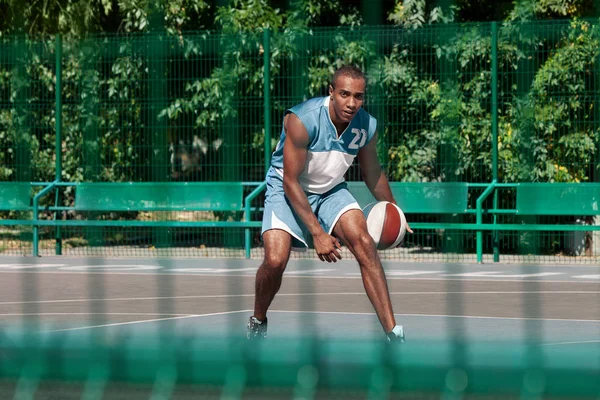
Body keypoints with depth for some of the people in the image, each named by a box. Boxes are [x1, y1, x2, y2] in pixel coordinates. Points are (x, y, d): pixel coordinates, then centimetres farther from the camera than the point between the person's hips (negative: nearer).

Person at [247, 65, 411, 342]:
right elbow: (291, 181, -24)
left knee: (364, 243, -21)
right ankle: (257, 322, 9)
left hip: (331, 191, 4)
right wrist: (317, 233, -26)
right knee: (275, 260, -23)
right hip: (287, 191, -4)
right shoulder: (302, 120, -28)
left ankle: (393, 334, -22)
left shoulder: (367, 126, -13)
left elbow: (372, 173, 9)